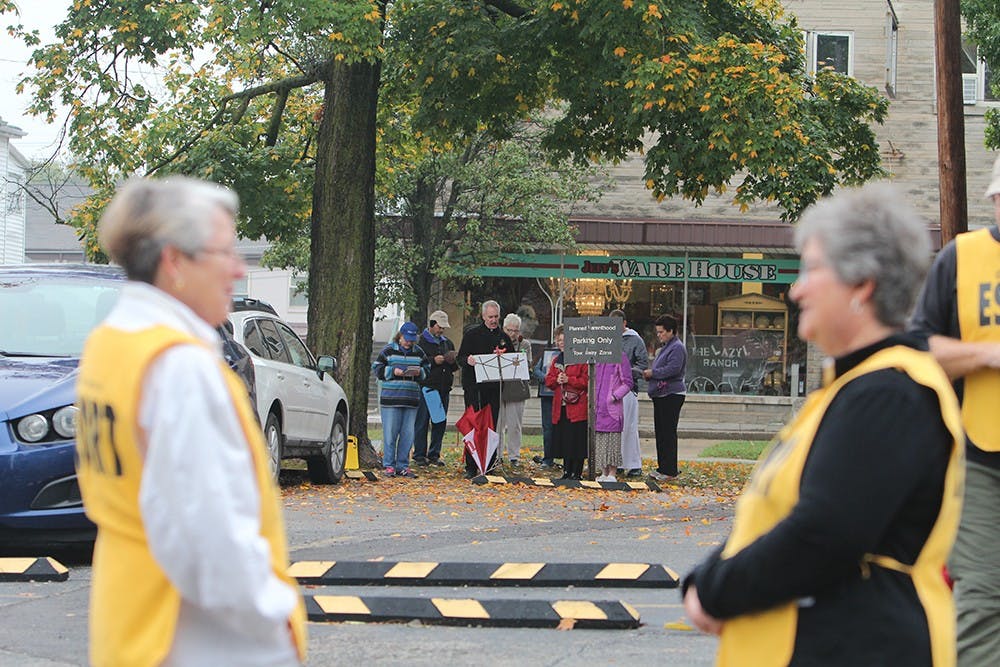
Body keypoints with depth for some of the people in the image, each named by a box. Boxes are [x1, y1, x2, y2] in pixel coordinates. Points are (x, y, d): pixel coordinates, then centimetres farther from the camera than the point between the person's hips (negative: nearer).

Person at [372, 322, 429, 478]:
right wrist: (392, 371, -12)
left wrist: (419, 372, -5)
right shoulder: (388, 350, 1)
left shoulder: (418, 352, 11)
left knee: (407, 434, 3)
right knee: (390, 433, -3)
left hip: (411, 398, 3)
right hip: (390, 398, -3)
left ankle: (403, 466, 10)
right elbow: (377, 369, 2)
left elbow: (427, 370, 17)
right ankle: (388, 465, 3)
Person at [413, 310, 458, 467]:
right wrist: (433, 361, -17)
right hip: (426, 387, -6)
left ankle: (434, 455, 14)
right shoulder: (420, 341, -1)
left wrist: (453, 361, 0)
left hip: (443, 389, 6)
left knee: (440, 424, 7)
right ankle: (419, 455, 1)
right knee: (422, 423, -4)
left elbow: (456, 367, 22)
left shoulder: (447, 343, 19)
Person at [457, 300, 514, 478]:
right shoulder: (471, 333, 4)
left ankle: (489, 467, 9)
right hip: (473, 386, -3)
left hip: (494, 388, 3)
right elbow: (460, 358, 0)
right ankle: (471, 467, -5)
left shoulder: (504, 337, 14)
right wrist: (468, 360, -23)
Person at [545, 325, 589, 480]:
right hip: (560, 408, 6)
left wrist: (569, 380, -18)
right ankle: (567, 471, 16)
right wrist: (556, 380, -6)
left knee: (577, 441, -5)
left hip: (577, 408, -6)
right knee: (563, 440, 8)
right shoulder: (556, 360, 17)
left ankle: (577, 472, 1)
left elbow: (586, 380, -11)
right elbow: (548, 381, 15)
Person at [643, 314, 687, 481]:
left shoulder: (677, 348, -13)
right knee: (660, 432, 13)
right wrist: (649, 373, 8)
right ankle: (662, 468, 19)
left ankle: (670, 471, -6)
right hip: (660, 395, 11)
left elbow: (673, 369, -24)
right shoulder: (665, 347, 20)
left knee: (668, 432, -8)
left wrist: (653, 373, -14)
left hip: (671, 395, -11)